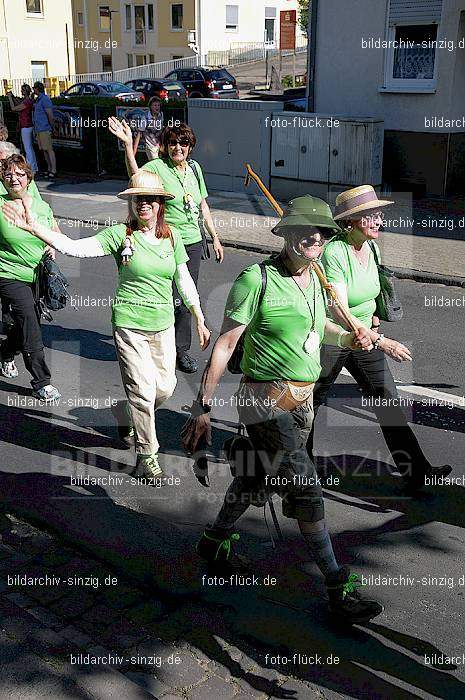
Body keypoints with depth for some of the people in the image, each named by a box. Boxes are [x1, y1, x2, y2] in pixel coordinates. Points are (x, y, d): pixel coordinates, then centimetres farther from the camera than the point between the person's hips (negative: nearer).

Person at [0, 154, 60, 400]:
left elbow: (57, 235, 18)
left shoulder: (42, 206, 5)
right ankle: (41, 383, 4)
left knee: (27, 322, 19)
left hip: (38, 277, 5)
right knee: (30, 327, -8)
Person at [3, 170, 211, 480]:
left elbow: (185, 282, 10)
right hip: (129, 325, -4)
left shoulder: (172, 237, 3)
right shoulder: (120, 234, -8)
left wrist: (200, 321, 11)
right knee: (142, 391, -1)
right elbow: (75, 247, -19)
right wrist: (34, 226, -31)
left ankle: (139, 419, 42)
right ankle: (147, 456, 15)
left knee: (165, 387, 8)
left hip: (163, 325, 4)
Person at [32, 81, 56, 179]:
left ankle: (53, 171, -9)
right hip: (38, 129, 10)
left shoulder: (45, 99, -13)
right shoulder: (38, 100, 18)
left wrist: (52, 127, -10)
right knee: (44, 150, 11)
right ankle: (49, 169, 17)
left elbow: (50, 115, -17)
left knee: (49, 149, -9)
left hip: (45, 129, -10)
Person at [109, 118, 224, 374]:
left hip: (193, 242, 6)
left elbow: (203, 204, 17)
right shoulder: (157, 167, -10)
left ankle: (181, 350, 25)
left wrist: (215, 237, 17)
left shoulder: (194, 167, 9)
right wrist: (128, 144, -47)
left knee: (186, 299, 12)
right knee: (171, 298, -3)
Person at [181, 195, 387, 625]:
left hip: (302, 399, 8)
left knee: (258, 479, 19)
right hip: (265, 399, -8)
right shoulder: (257, 279, -15)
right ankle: (338, 588, 4)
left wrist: (348, 338, 6)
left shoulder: (313, 279, 7)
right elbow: (225, 344, -14)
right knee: (307, 489, -8)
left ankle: (216, 541, 42)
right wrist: (203, 406, -15)